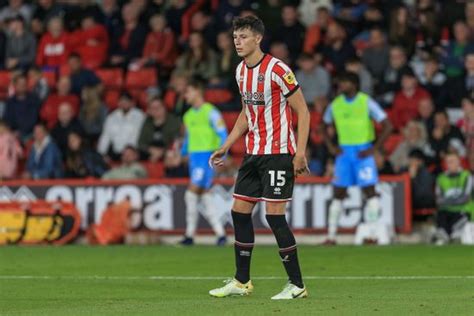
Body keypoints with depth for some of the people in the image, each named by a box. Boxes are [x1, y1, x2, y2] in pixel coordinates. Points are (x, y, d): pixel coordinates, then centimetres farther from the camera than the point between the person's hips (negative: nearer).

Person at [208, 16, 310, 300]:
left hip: (278, 153, -8)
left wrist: (300, 152, -20)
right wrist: (226, 148, 18)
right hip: (254, 153, 8)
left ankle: (297, 285, -4)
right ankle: (242, 282, 17)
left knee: (274, 215, -11)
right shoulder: (241, 71, 9)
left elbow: (303, 111, -13)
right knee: (240, 211, 7)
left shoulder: (277, 70, -15)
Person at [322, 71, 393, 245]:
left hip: (363, 151, -3)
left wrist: (373, 149, -11)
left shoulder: (366, 102, -7)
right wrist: (331, 147, 4)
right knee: (338, 193, 2)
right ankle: (331, 236, 4)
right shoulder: (335, 104, 5)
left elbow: (387, 126, -8)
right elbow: (324, 126, 19)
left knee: (369, 191, -9)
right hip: (343, 151, 3)